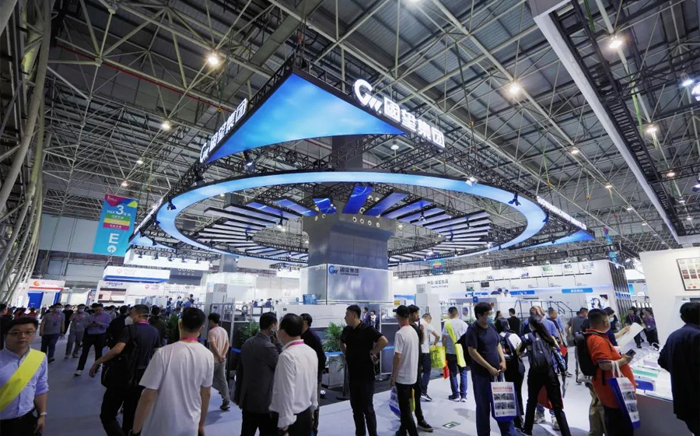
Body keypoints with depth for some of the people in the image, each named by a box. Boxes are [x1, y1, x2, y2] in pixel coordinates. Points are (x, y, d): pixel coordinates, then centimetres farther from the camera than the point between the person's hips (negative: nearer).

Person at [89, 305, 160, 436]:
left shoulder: (130, 329, -14)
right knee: (130, 416, 20)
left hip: (123, 377, -6)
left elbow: (117, 350, -27)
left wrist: (97, 363, -17)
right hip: (141, 379, 6)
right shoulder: (154, 332, 4)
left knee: (107, 415, 5)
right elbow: (156, 354, 13)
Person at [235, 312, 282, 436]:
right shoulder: (269, 347, -22)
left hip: (246, 400, 8)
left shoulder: (247, 343, 3)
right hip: (264, 402, -8)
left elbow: (239, 371, 11)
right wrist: (278, 344, -9)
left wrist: (238, 395, 20)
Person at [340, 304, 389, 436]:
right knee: (356, 408, 17)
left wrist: (372, 353, -19)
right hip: (352, 375, 6)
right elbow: (341, 342, 24)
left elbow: (384, 341, -26)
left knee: (367, 408, 4)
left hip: (366, 375, -6)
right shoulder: (347, 330, 3)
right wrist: (346, 354, 10)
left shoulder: (367, 329, -17)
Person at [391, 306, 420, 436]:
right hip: (412, 375, 8)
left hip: (402, 376, -8)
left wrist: (392, 376, -12)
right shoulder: (414, 331, 4)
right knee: (406, 406, 20)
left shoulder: (400, 333, -21)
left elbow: (397, 357, -22)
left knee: (405, 409, 2)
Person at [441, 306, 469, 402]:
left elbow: (444, 338, -11)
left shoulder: (447, 323, -10)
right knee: (463, 373, 13)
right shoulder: (464, 324, -2)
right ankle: (463, 395, 14)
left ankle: (455, 395, 16)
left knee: (453, 373, 10)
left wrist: (445, 349, 1)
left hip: (451, 352, -2)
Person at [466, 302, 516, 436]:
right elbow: (472, 352, -19)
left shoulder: (492, 327, 5)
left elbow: (498, 344, 16)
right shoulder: (473, 330, -16)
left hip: (497, 372, 6)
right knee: (483, 406, 7)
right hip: (481, 373, -6)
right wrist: (489, 368, -18)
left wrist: (503, 360, 1)